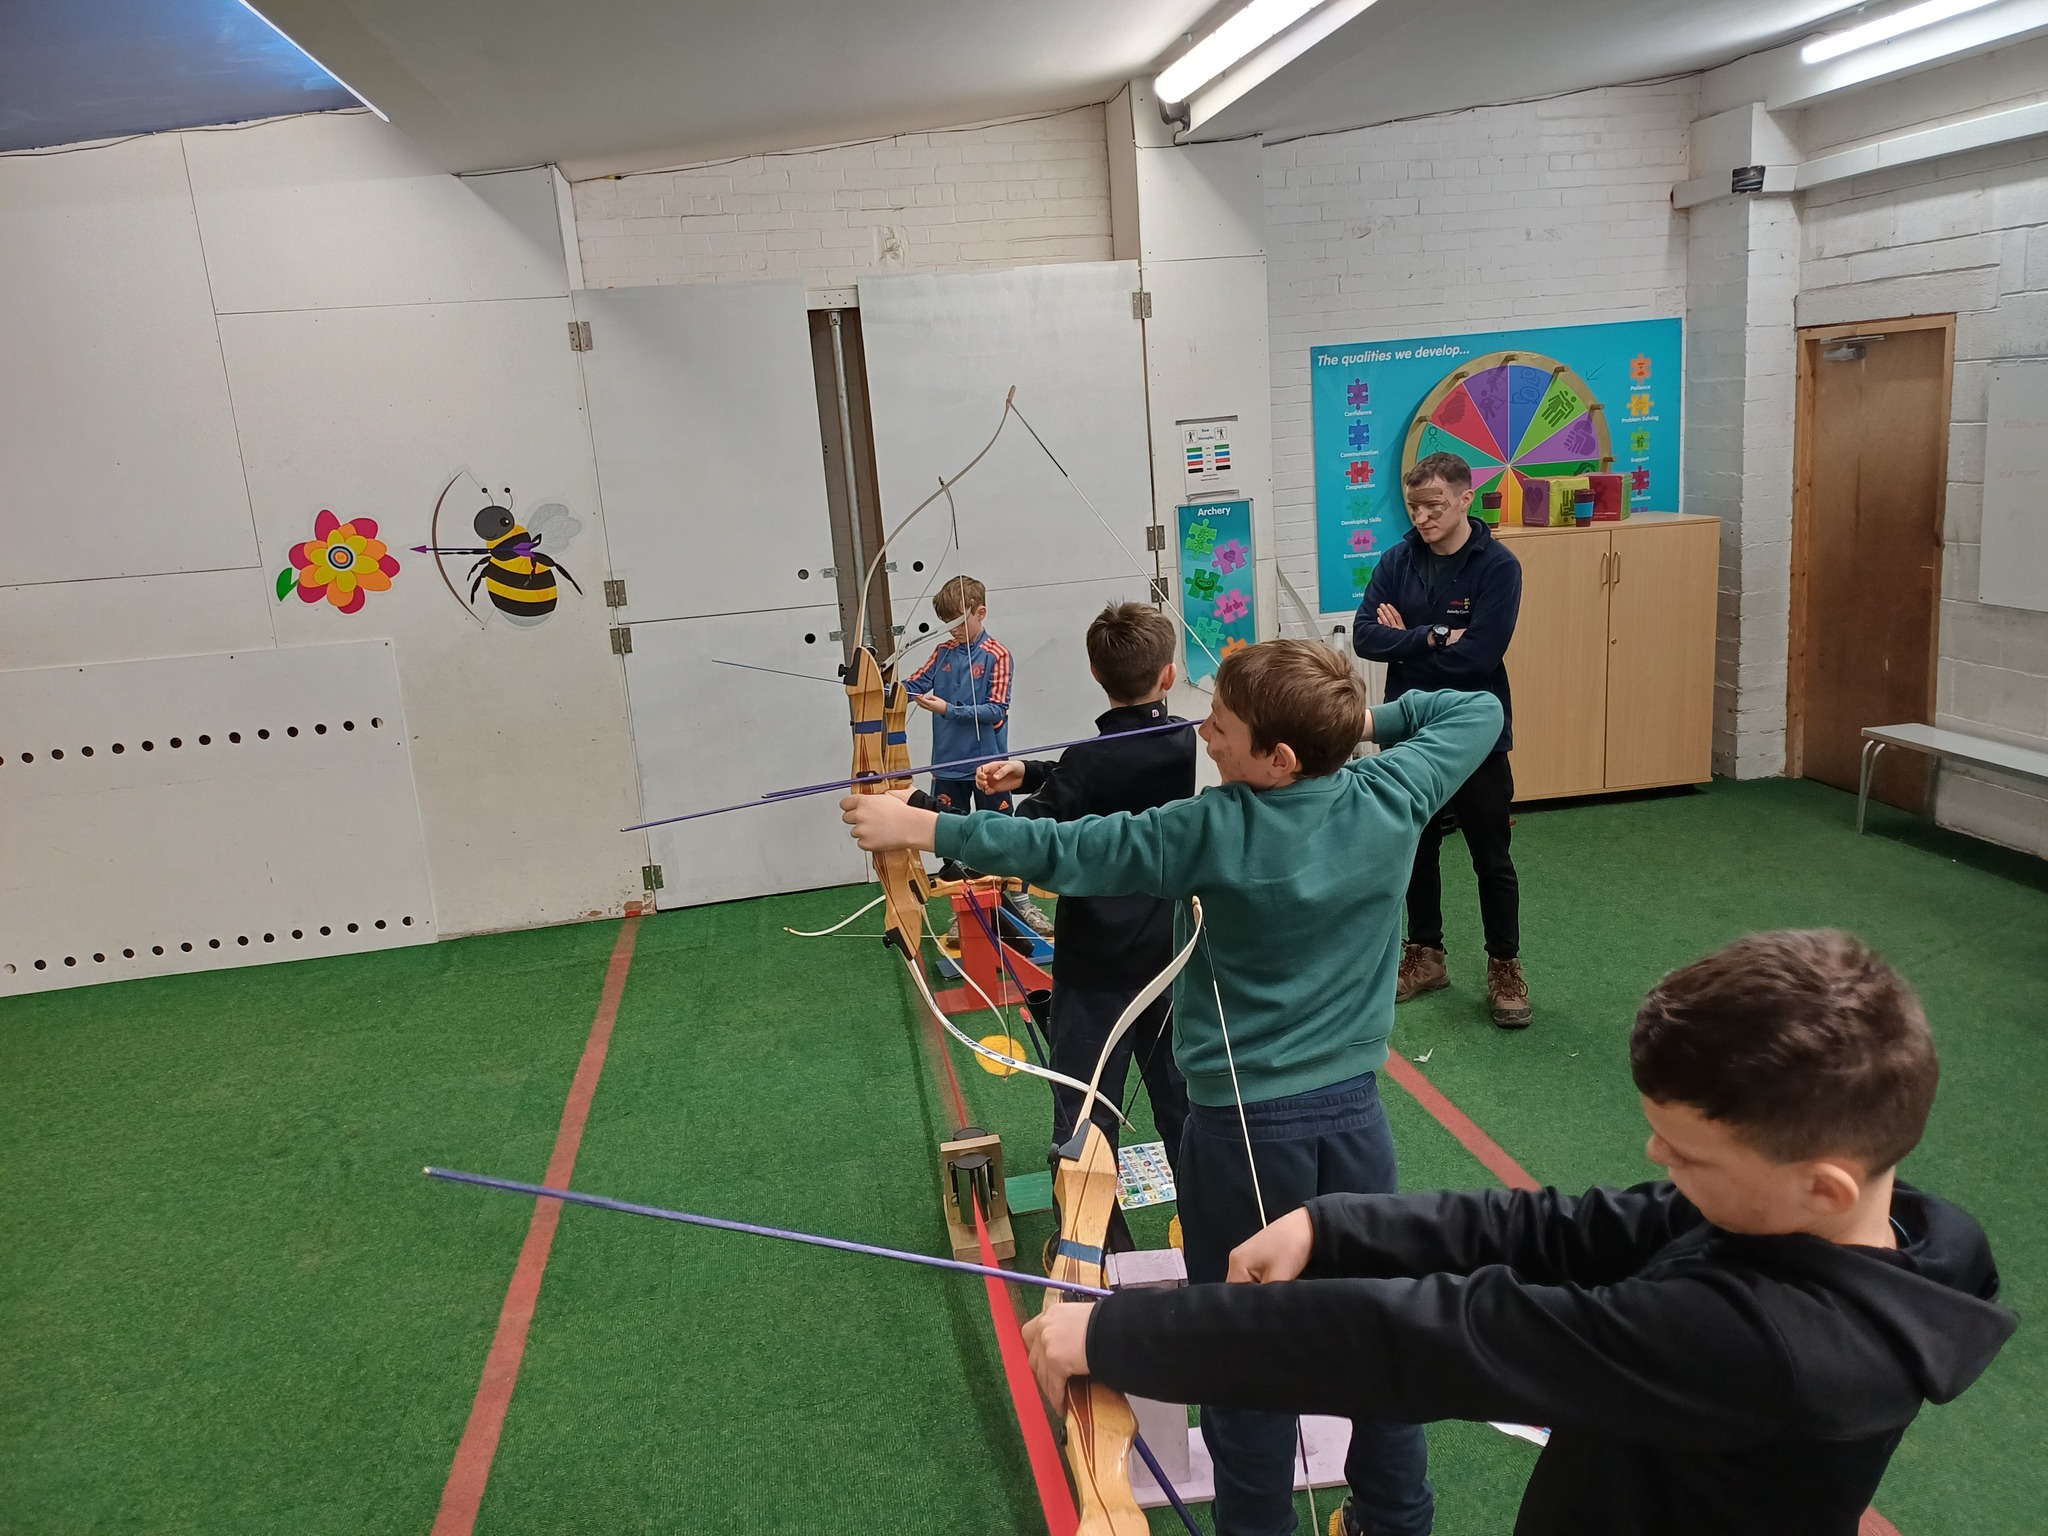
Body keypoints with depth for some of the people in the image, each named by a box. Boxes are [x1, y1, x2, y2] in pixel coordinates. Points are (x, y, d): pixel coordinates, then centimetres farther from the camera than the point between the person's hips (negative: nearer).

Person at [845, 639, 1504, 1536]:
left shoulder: (1213, 834, -19)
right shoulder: (1391, 799, -8)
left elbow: (1063, 852, -16)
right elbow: (1479, 711, 9)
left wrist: (918, 827, -10)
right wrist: (1370, 717, 11)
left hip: (1243, 1128, -5)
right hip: (1353, 1115, 5)